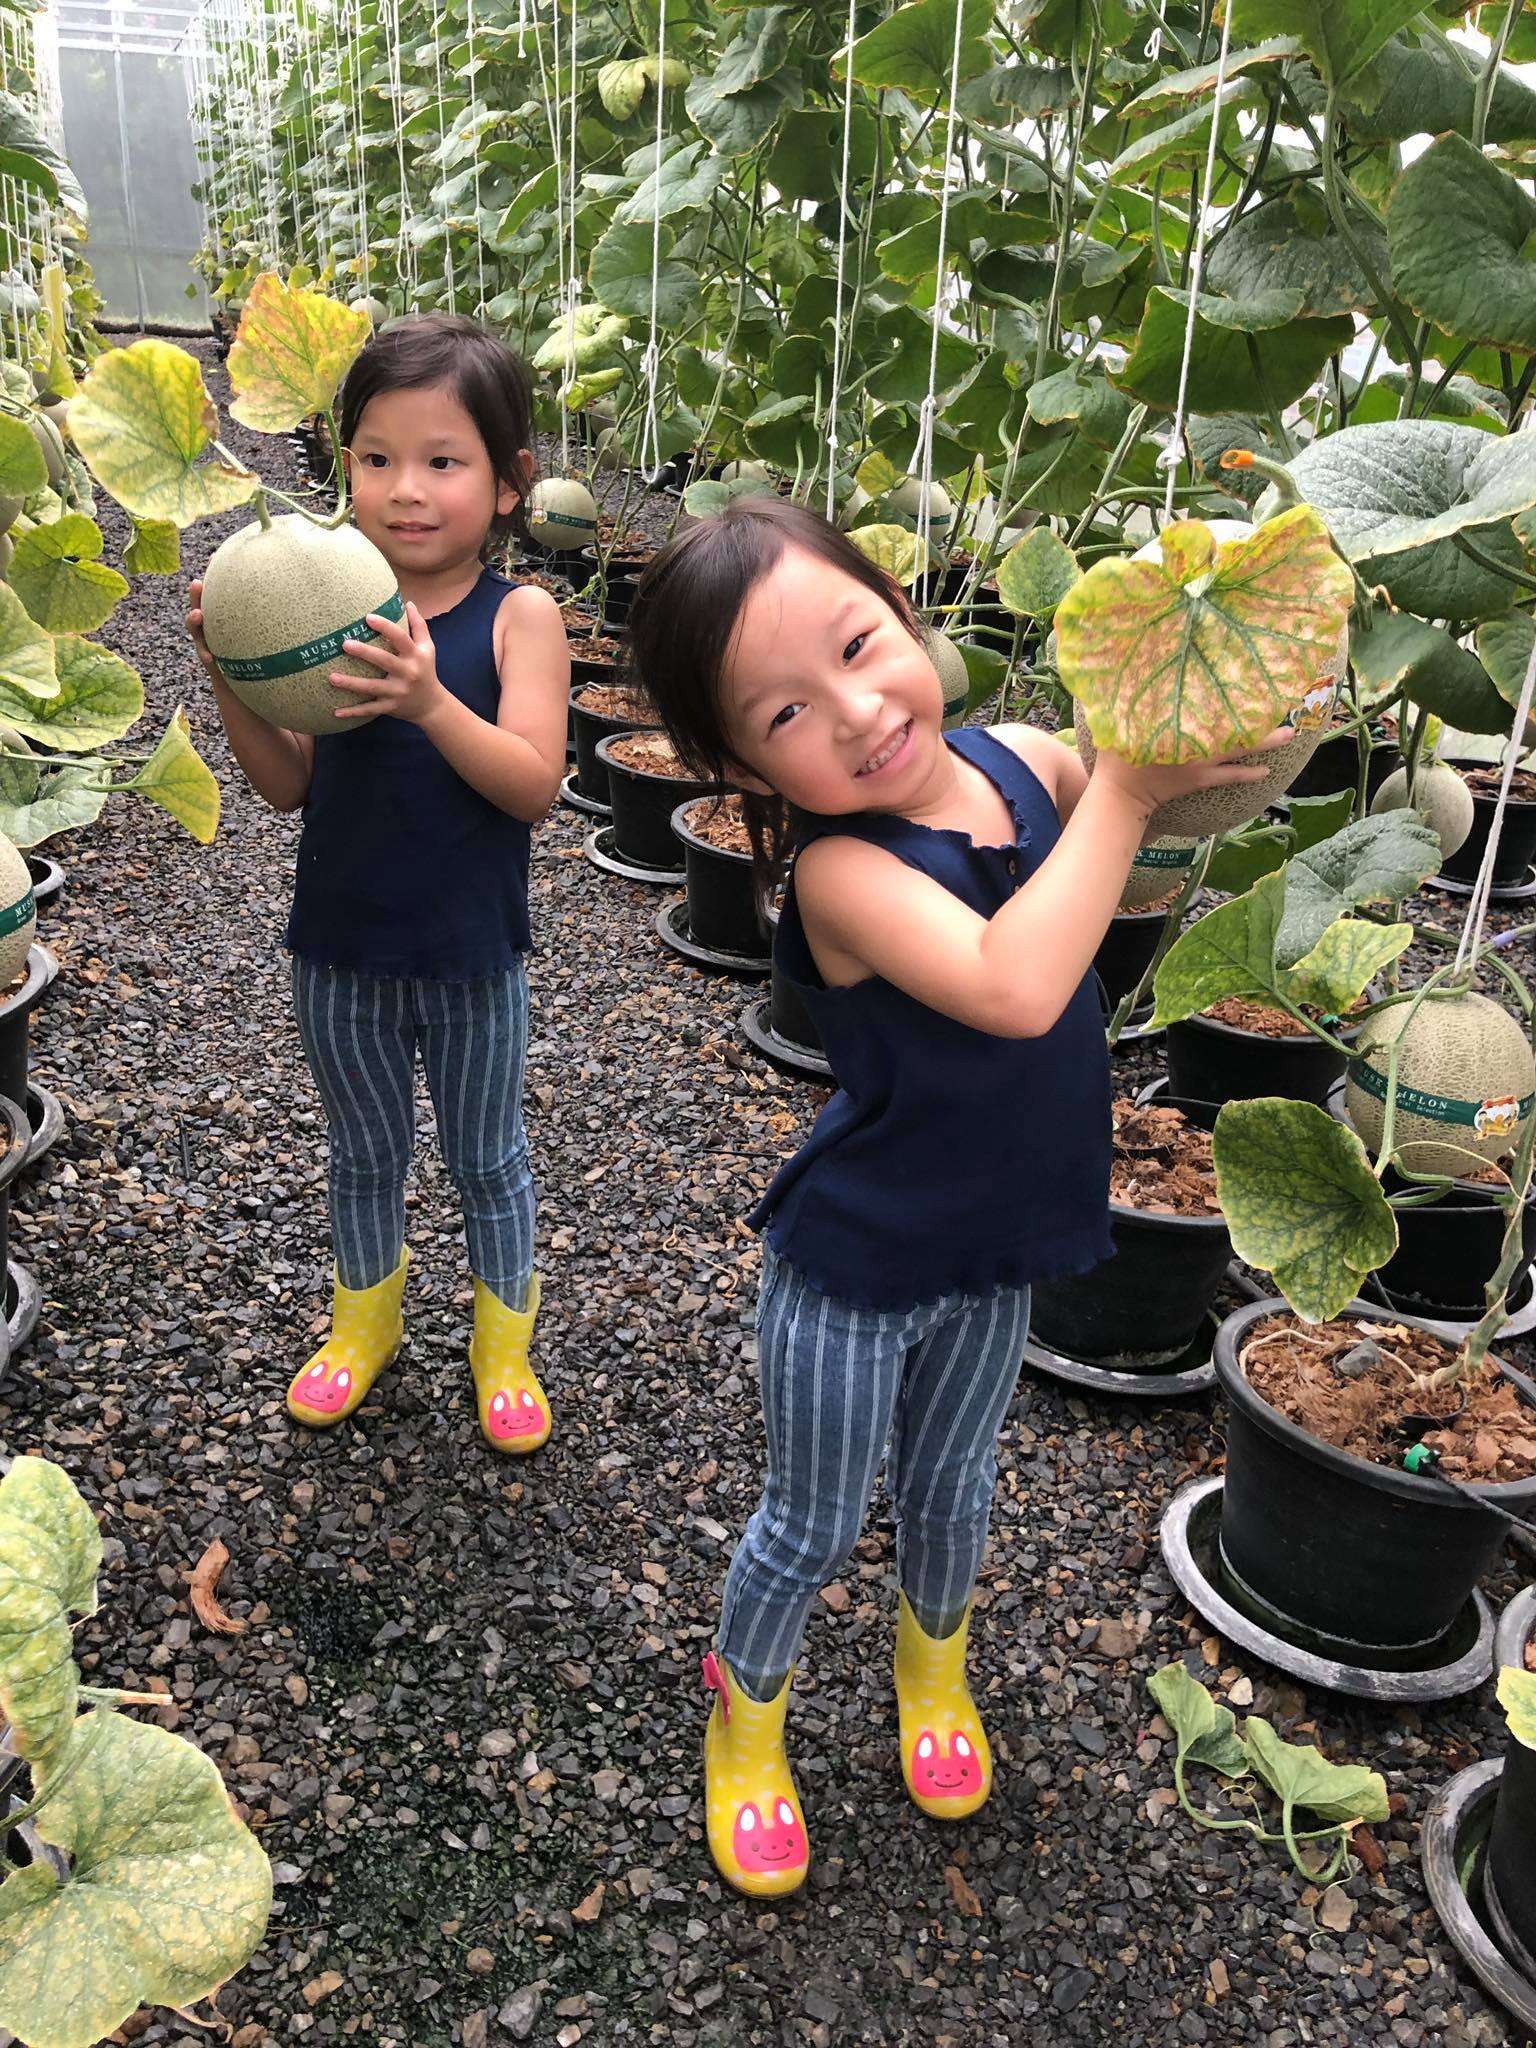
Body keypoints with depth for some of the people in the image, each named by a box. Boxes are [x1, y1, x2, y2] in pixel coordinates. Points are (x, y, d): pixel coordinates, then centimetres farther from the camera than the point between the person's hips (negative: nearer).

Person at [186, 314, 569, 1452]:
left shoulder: (519, 617, -14)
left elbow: (533, 785, -23)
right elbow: (289, 785, -2)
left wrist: (431, 703, -37)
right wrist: (234, 683, -19)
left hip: (470, 957, -2)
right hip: (340, 949, 3)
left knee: (488, 1160, 17)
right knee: (365, 1153, 23)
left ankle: (504, 1342, 39)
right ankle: (365, 1319, 47)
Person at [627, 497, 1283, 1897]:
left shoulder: (1024, 763, -12)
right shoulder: (842, 870, -32)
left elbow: (1146, 873, 5)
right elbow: (1016, 989, -46)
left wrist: (1212, 767, -15)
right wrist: (1123, 788, -37)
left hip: (996, 1256, 5)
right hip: (856, 1272, -5)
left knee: (950, 1492, 28)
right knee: (813, 1528, 17)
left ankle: (933, 1659, 58)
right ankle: (746, 1710, 47)